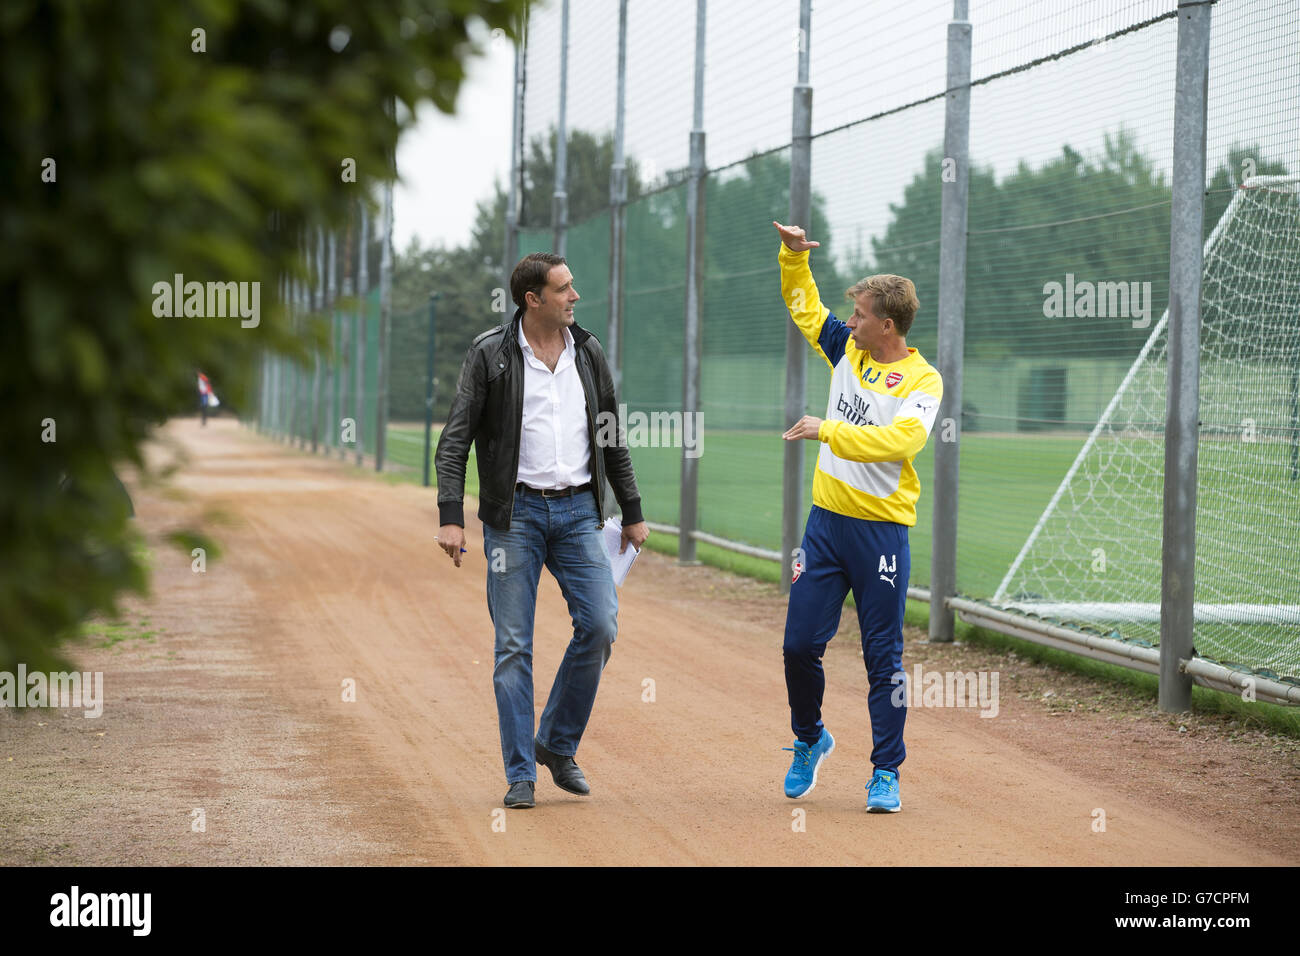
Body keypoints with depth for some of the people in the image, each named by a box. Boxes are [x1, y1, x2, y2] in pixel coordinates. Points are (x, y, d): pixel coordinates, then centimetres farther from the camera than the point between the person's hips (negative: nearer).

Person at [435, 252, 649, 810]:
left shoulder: (588, 353, 9)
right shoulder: (490, 355, -4)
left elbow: (612, 440, 18)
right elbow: (455, 439, -5)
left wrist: (633, 512, 17)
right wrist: (451, 516, -15)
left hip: (578, 512, 3)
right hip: (516, 512, -3)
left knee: (599, 626, -9)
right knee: (514, 646, -3)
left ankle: (557, 745, 10)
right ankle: (521, 775, 4)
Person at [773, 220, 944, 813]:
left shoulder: (922, 381, -8)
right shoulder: (847, 350, 9)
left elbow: (900, 438, -25)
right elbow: (803, 303, 24)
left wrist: (829, 431, -26)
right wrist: (793, 255, 9)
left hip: (882, 531, -5)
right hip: (827, 520, 5)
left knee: (883, 655, -1)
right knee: (801, 642, 3)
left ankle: (885, 774, 7)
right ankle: (809, 742, 27)